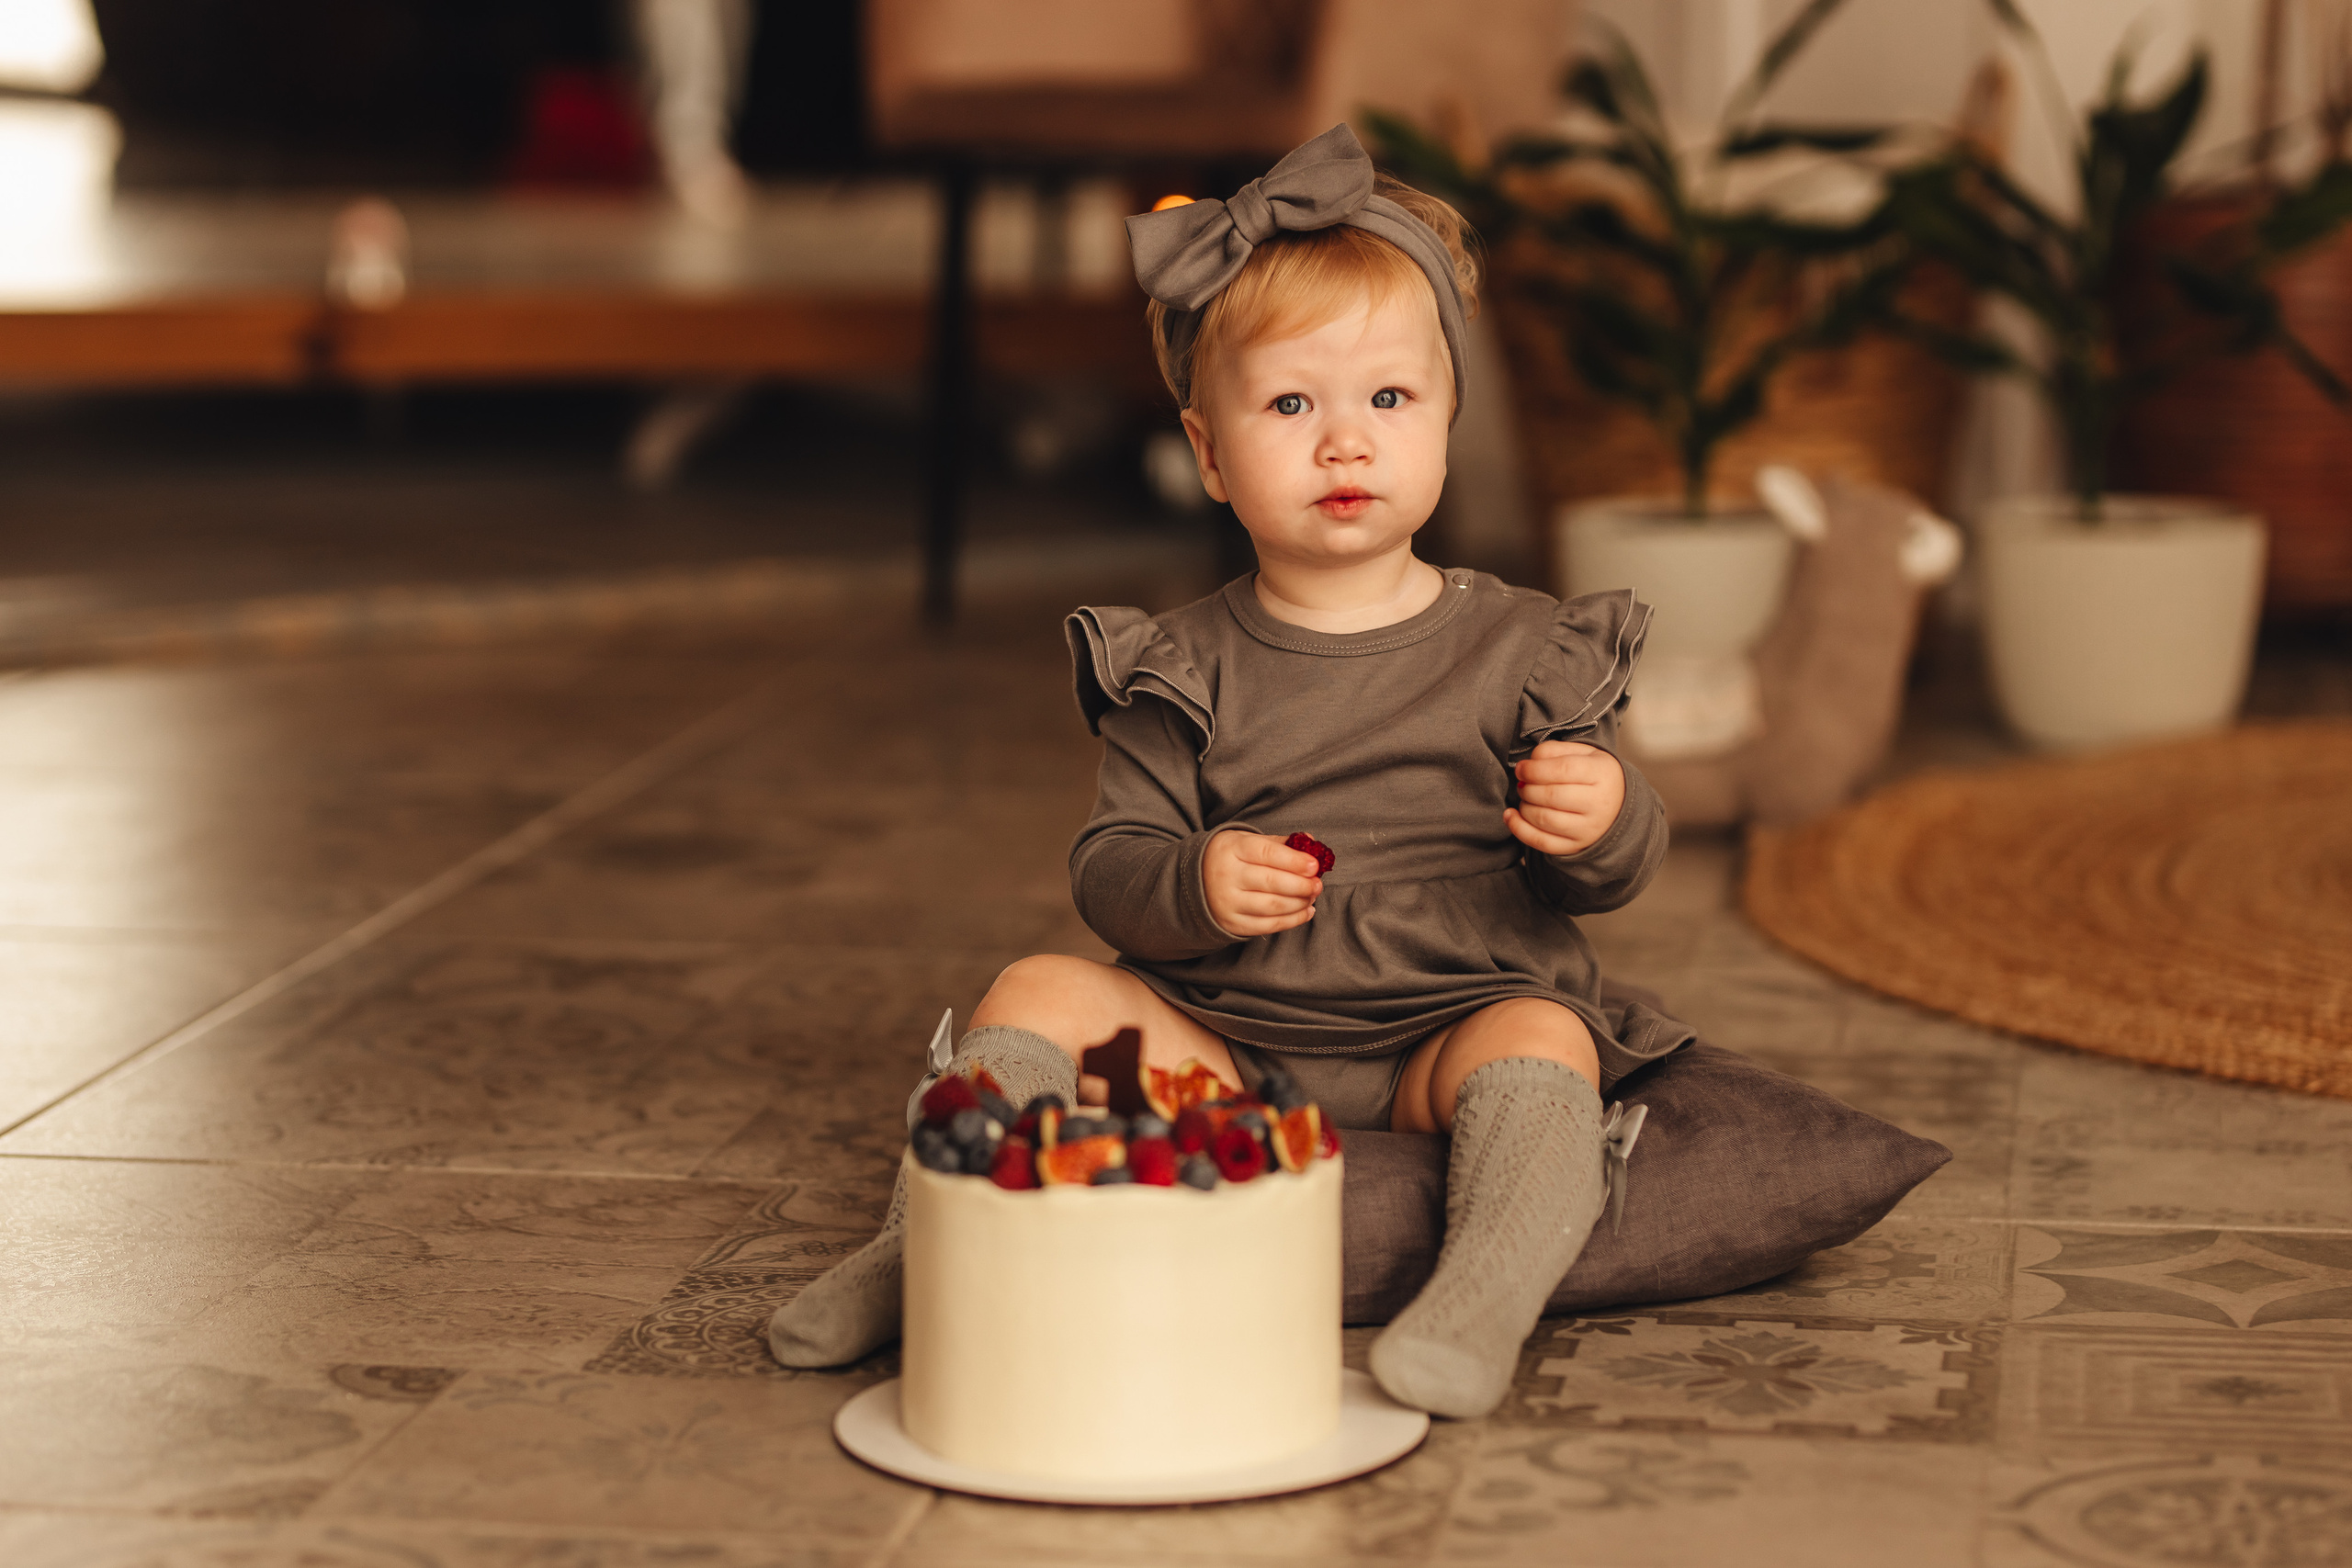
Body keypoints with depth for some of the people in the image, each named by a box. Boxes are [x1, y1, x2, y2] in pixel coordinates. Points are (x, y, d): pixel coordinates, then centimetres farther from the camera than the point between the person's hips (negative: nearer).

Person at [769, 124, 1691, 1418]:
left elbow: (1610, 874, 3)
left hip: (1450, 1032, -2)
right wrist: (1191, 884, -22)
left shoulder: (1516, 649, 2)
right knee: (1039, 994, -13)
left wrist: (1605, 821, -21)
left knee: (1543, 1043, -31)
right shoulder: (1187, 671, 4)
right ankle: (927, 1246, -13)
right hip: (1223, 1043, 2)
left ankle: (1483, 1305, -46)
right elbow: (1106, 868, 1)